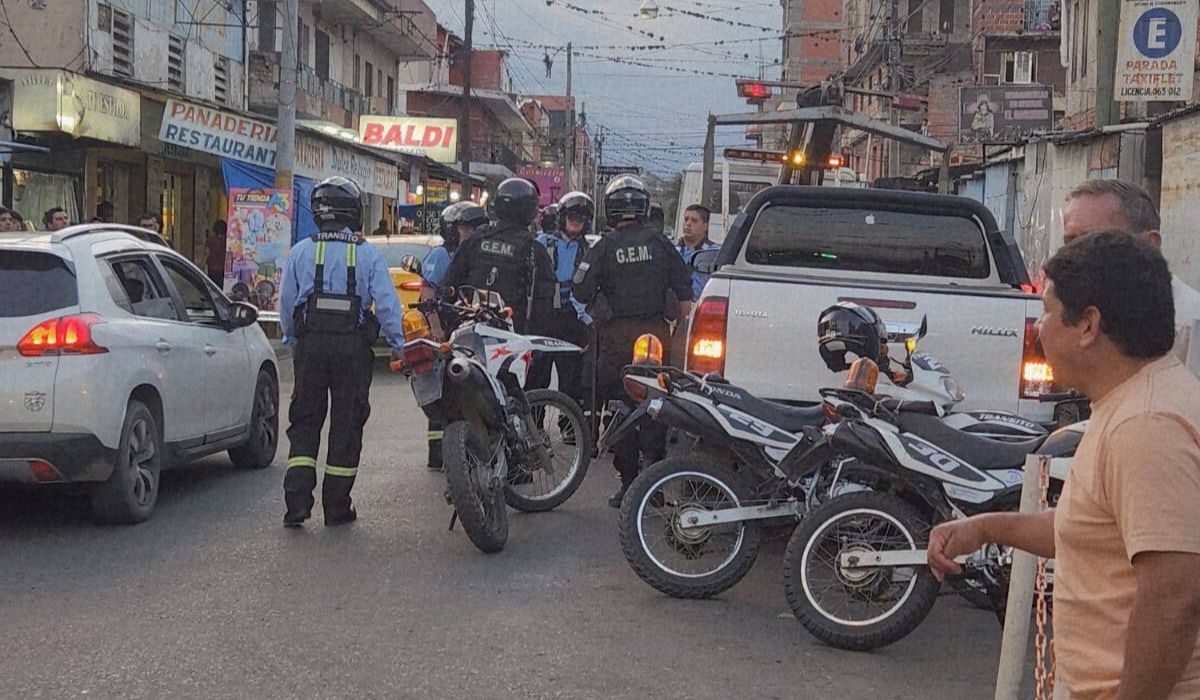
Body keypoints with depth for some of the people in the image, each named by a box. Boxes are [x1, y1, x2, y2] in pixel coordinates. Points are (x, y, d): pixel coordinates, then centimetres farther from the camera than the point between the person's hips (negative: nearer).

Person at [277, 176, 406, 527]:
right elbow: (387, 303, -5)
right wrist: (398, 344, 3)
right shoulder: (368, 254, -1)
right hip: (353, 345, -1)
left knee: (305, 421, 9)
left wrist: (292, 338, 18)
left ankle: (297, 500, -2)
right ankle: (337, 507, 10)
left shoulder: (301, 251, 3)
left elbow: (286, 302, 5)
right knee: (346, 423, 7)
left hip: (310, 343, 1)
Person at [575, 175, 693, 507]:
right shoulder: (659, 242, 1)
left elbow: (582, 291, -7)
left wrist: (597, 314, 12)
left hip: (617, 334, -2)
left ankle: (628, 481, 4)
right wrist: (679, 324, 13)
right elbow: (684, 289, 3)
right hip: (655, 331, 2)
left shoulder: (604, 247, -4)